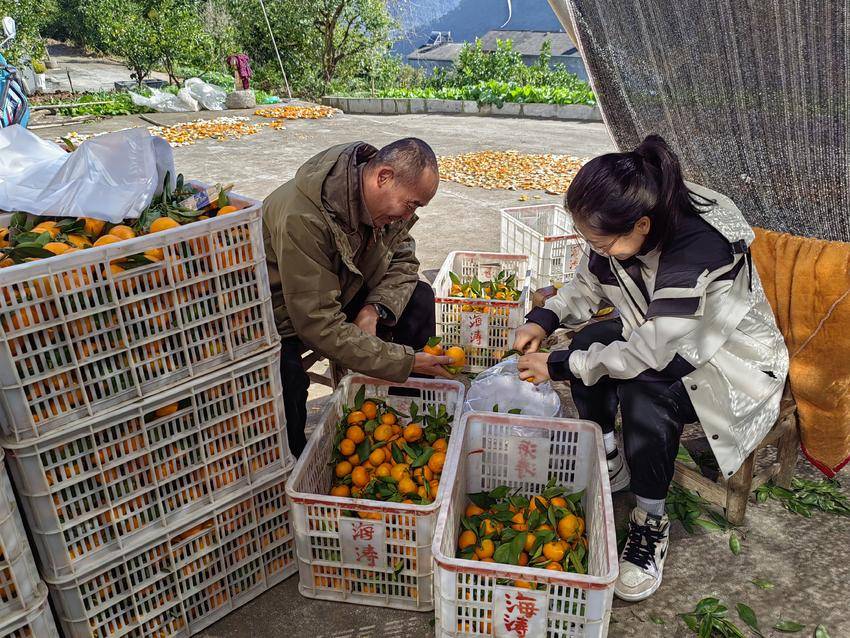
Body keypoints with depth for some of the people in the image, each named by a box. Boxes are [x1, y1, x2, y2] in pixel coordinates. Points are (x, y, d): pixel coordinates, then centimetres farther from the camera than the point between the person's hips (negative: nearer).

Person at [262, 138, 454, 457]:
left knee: (419, 297, -8)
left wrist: (374, 309, -21)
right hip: (285, 320, -7)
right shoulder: (301, 218, -36)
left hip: (340, 295, 7)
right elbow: (320, 326, -35)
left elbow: (403, 262, 0)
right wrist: (406, 361, -33)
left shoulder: (382, 201, -12)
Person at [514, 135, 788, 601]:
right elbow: (587, 285, 2)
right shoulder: (624, 231, -15)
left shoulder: (700, 251, -37)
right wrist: (544, 318, -15)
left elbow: (650, 354, -35)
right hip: (661, 333, 8)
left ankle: (651, 522, -10)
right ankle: (608, 465, 6)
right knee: (590, 338, -13)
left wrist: (559, 366, -27)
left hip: (736, 358, -8)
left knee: (645, 389, -32)